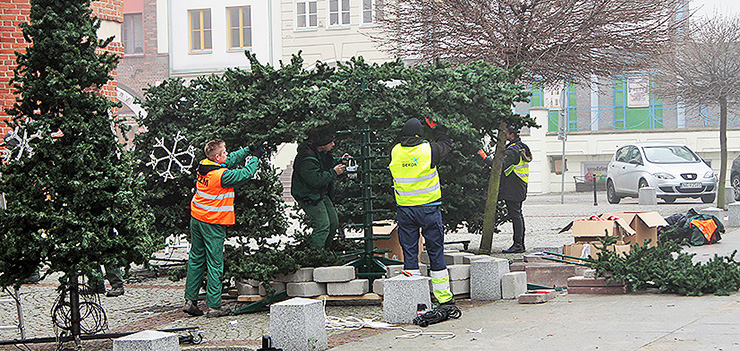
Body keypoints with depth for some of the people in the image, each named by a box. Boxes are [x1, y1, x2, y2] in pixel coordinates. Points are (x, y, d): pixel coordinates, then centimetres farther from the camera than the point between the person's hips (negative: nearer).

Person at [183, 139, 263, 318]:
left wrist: (248, 150, 12)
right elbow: (245, 174, -10)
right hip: (213, 223, -8)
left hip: (196, 219, 8)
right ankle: (214, 306, 3)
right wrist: (255, 157, 4)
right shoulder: (223, 175, -21)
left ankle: (190, 300, 17)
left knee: (196, 259, 15)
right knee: (215, 264, 0)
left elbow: (231, 160, 14)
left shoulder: (203, 166, 2)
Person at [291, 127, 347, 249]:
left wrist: (339, 161, 4)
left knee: (334, 222, 11)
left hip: (322, 193, 10)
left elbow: (328, 163, 24)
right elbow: (316, 180, -32)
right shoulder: (307, 159, -28)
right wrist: (334, 173, -24)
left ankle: (324, 250, 23)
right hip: (308, 197, -10)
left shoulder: (323, 152, 3)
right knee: (323, 225, -14)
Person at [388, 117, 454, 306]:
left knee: (409, 251, 7)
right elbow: (446, 144, 10)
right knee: (436, 251, 6)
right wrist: (437, 128, 24)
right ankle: (443, 295, 9)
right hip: (428, 208, -2)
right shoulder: (429, 150, -10)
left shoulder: (395, 152, -2)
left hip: (404, 210, 2)